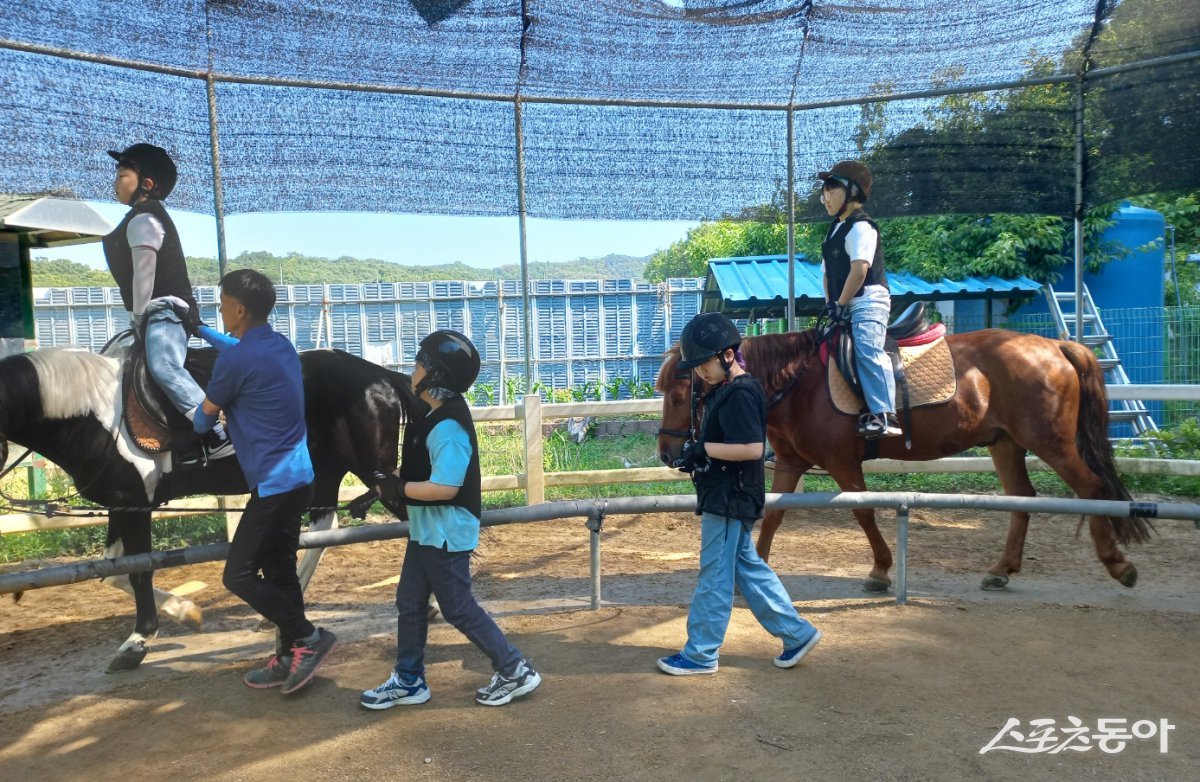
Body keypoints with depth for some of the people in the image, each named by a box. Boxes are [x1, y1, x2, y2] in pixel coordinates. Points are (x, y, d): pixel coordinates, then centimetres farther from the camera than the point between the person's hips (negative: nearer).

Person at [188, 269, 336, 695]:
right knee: (279, 570, 15)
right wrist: (200, 330, 39)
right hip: (296, 477, 9)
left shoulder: (235, 361, -18)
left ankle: (308, 637, 2)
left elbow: (206, 415, -1)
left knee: (239, 575, -1)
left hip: (273, 483, -9)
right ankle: (289, 658, 23)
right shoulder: (281, 345, 8)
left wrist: (197, 428, 21)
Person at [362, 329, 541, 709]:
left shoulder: (448, 427, -26)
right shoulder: (431, 414, 5)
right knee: (409, 602, 17)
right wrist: (394, 486, 6)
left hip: (446, 532, -10)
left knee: (458, 608, 2)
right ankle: (408, 681, 31)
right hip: (426, 529, 10)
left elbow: (445, 487, -30)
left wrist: (398, 488, -19)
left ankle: (516, 671, 15)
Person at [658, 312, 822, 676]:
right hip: (725, 496, 10)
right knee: (747, 567, 17)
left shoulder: (740, 394, -19)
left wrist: (702, 448, -21)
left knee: (714, 576, 0)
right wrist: (697, 455, 3)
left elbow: (752, 448, -27)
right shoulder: (725, 390, 12)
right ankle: (796, 632, 24)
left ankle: (701, 654, 12)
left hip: (729, 499, -10)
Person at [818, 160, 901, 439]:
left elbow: (860, 268, -18)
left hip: (867, 302, -11)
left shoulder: (860, 226, -7)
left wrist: (841, 303, -16)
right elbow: (828, 272, 20)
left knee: (867, 349, -29)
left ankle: (883, 416, -37)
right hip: (845, 307, 11)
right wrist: (830, 304, 7)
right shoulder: (835, 229, 23)